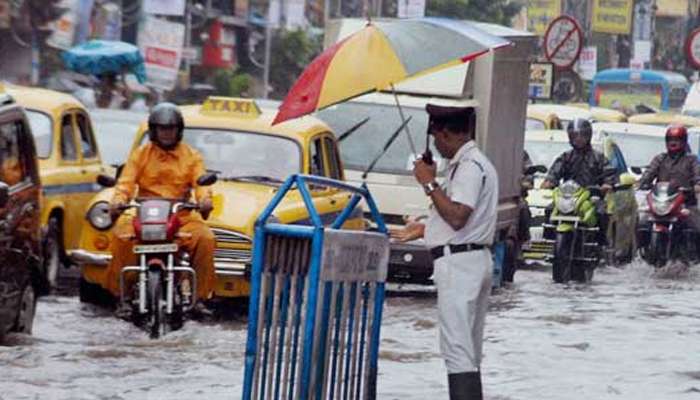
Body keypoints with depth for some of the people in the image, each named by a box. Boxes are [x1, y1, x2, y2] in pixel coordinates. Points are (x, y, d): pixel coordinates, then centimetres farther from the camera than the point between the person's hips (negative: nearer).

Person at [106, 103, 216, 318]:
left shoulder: (191, 156, 14)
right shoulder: (140, 155, 13)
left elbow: (200, 182, 0)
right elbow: (126, 182, 1)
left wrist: (205, 199, -24)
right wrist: (118, 201, -21)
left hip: (182, 217, 0)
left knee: (206, 239, -28)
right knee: (122, 237, -31)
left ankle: (200, 297, -19)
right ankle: (124, 296, -20)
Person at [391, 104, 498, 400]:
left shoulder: (469, 166, -14)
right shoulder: (474, 163, 17)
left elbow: (457, 217, -23)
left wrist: (429, 183, -15)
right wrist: (424, 230, 28)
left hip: (459, 263, -11)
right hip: (474, 260, 11)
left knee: (457, 348, -13)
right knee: (469, 350, 13)